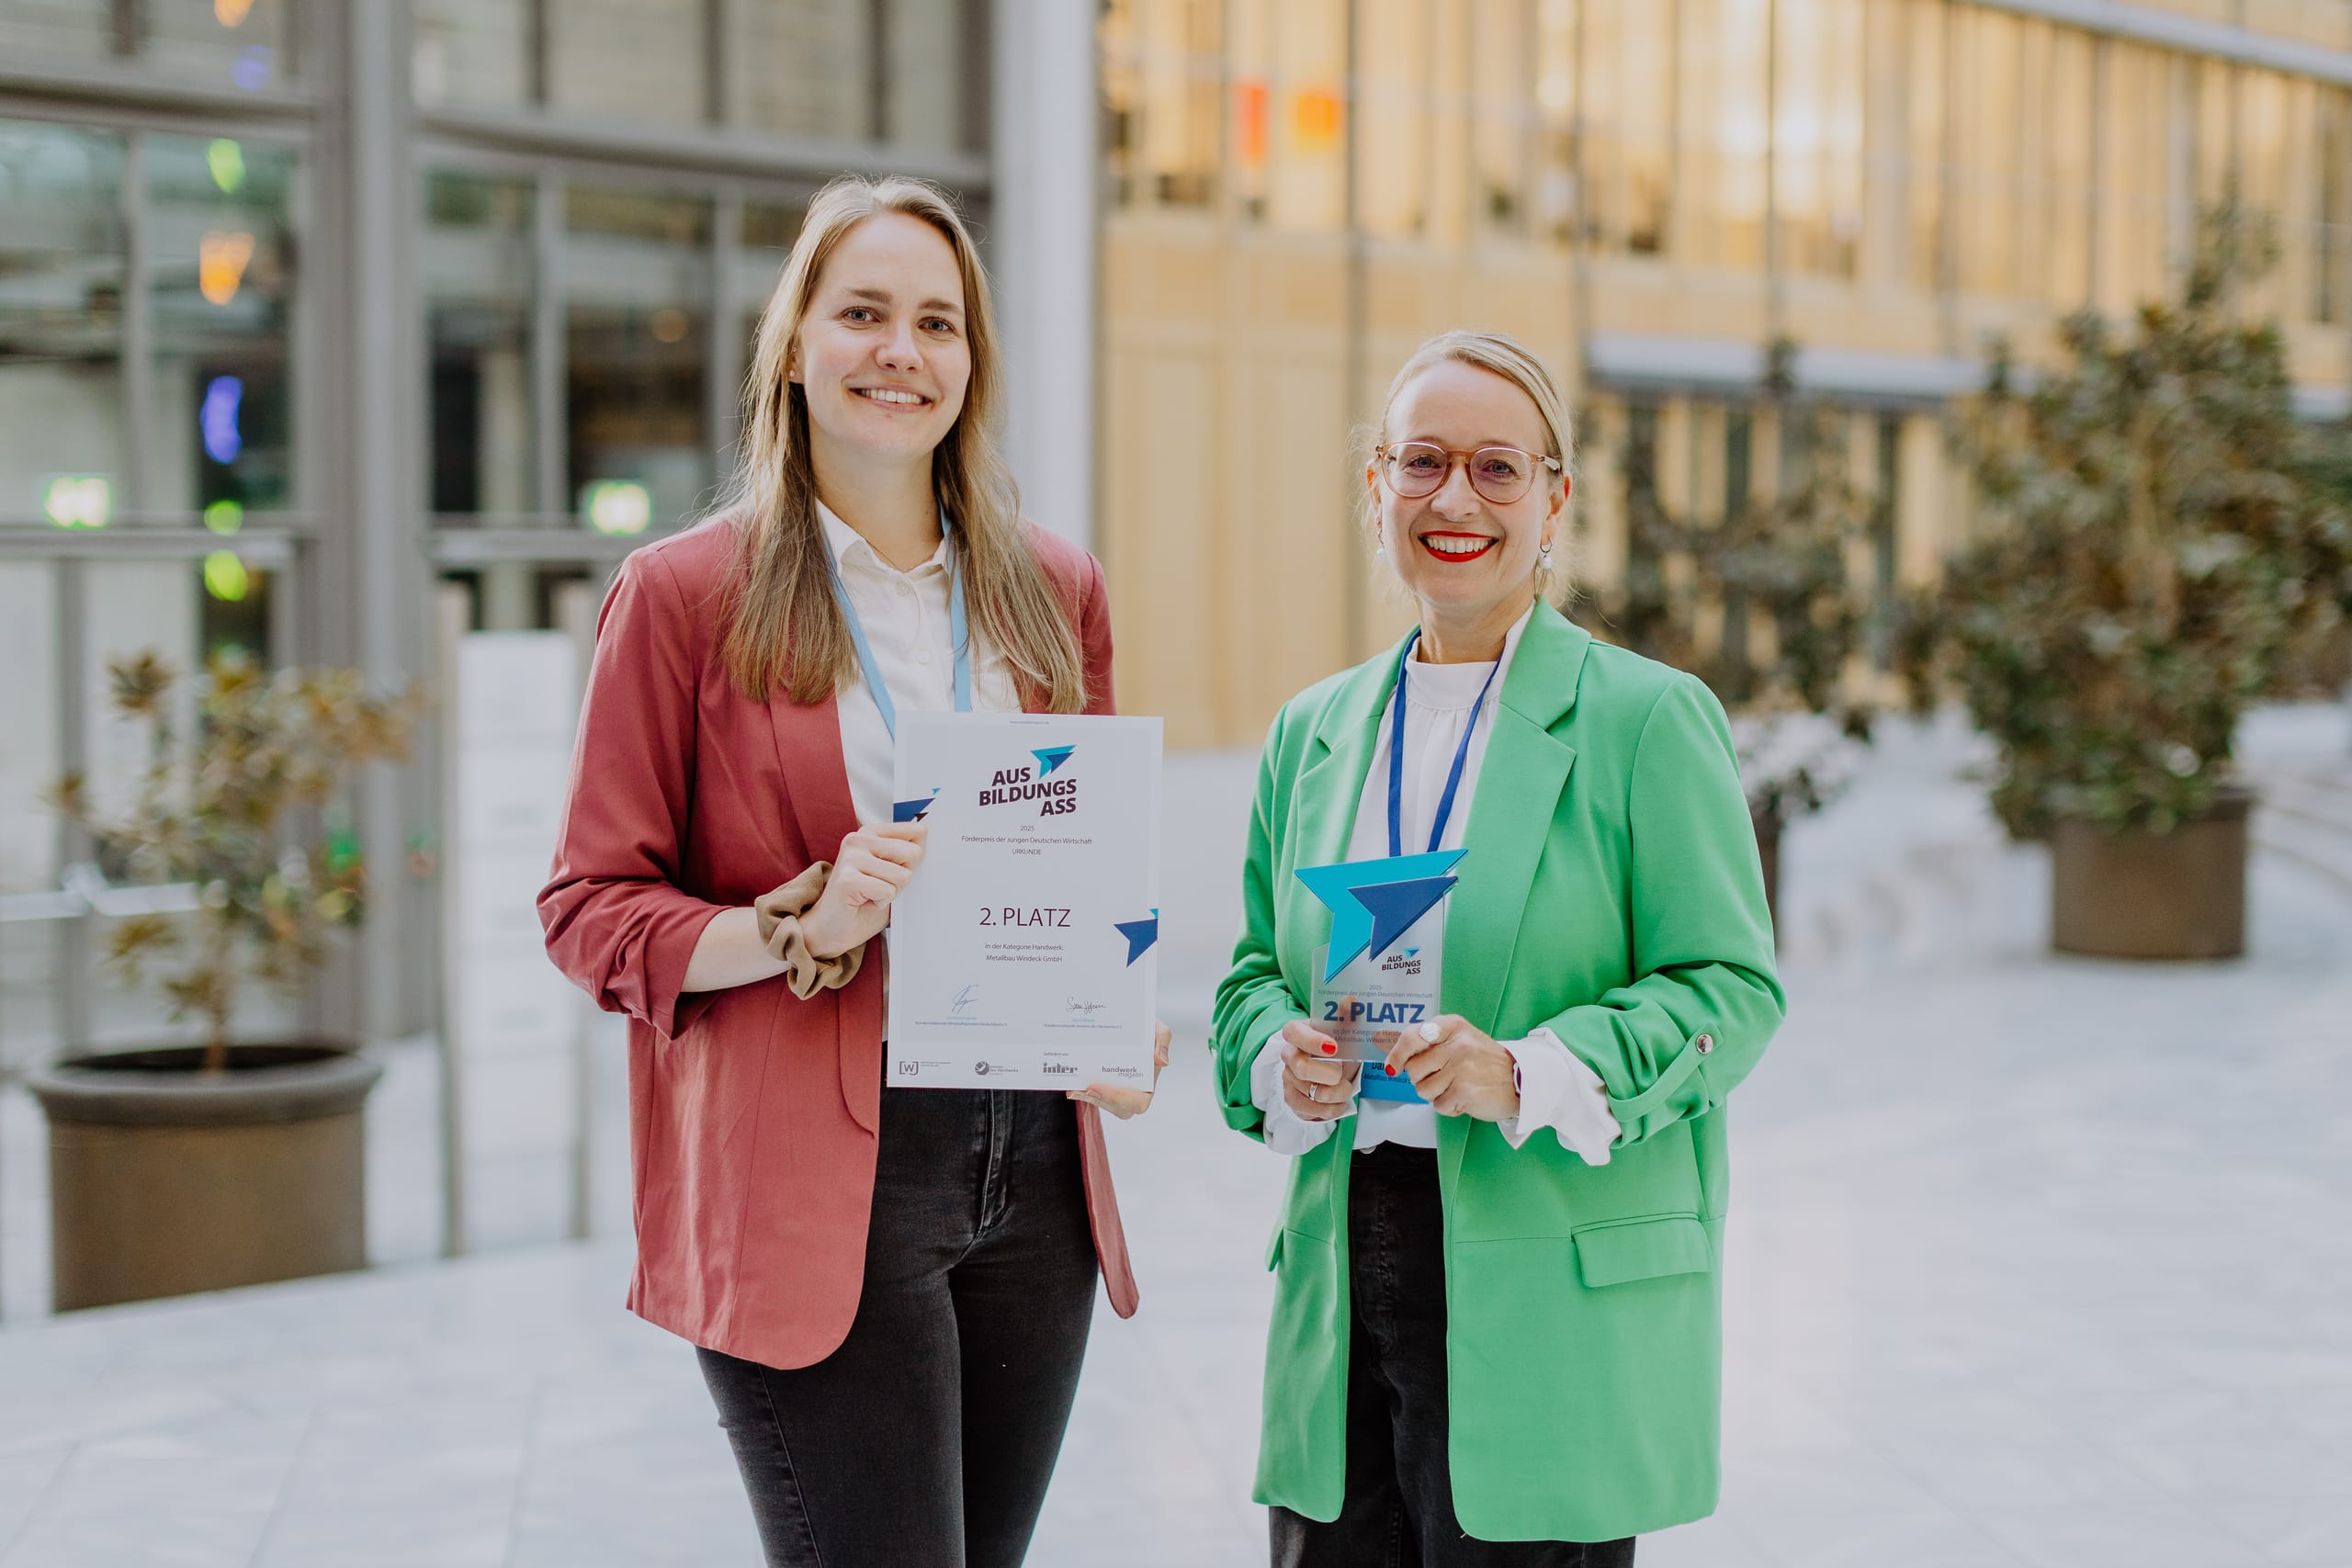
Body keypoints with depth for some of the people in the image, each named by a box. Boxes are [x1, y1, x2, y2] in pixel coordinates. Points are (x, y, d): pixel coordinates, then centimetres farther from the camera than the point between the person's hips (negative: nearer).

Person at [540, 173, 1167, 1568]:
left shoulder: (1056, 592, 12)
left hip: (1033, 1165, 5)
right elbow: (591, 907, -1)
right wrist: (798, 928, -18)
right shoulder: (685, 593, -2)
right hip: (811, 1180, -5)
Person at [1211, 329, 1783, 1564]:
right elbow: (1257, 966, 19)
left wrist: (1528, 1077, -19)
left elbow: (1731, 989, -5)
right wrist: (1279, 1057, -4)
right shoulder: (1312, 732, 14)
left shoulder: (1651, 719, -2)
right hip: (1341, 1274, 4)